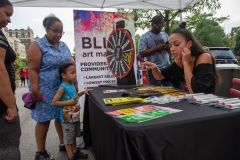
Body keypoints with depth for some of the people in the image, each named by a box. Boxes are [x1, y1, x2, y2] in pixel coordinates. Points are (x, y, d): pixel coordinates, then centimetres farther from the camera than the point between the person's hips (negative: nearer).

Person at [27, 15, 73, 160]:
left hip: (64, 89, 6)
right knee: (44, 119, 4)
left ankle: (63, 144, 29)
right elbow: (33, 69, -13)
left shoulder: (64, 46, 12)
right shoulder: (38, 45, -7)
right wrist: (35, 91, -19)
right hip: (46, 91, -5)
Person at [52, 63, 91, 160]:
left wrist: (83, 92, 7)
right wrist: (69, 102, -23)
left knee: (74, 136, 23)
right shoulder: (62, 87, -21)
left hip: (75, 116, 8)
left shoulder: (72, 84, 3)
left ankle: (75, 152, 39)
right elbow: (54, 102, -21)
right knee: (68, 138, 9)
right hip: (67, 118, -8)